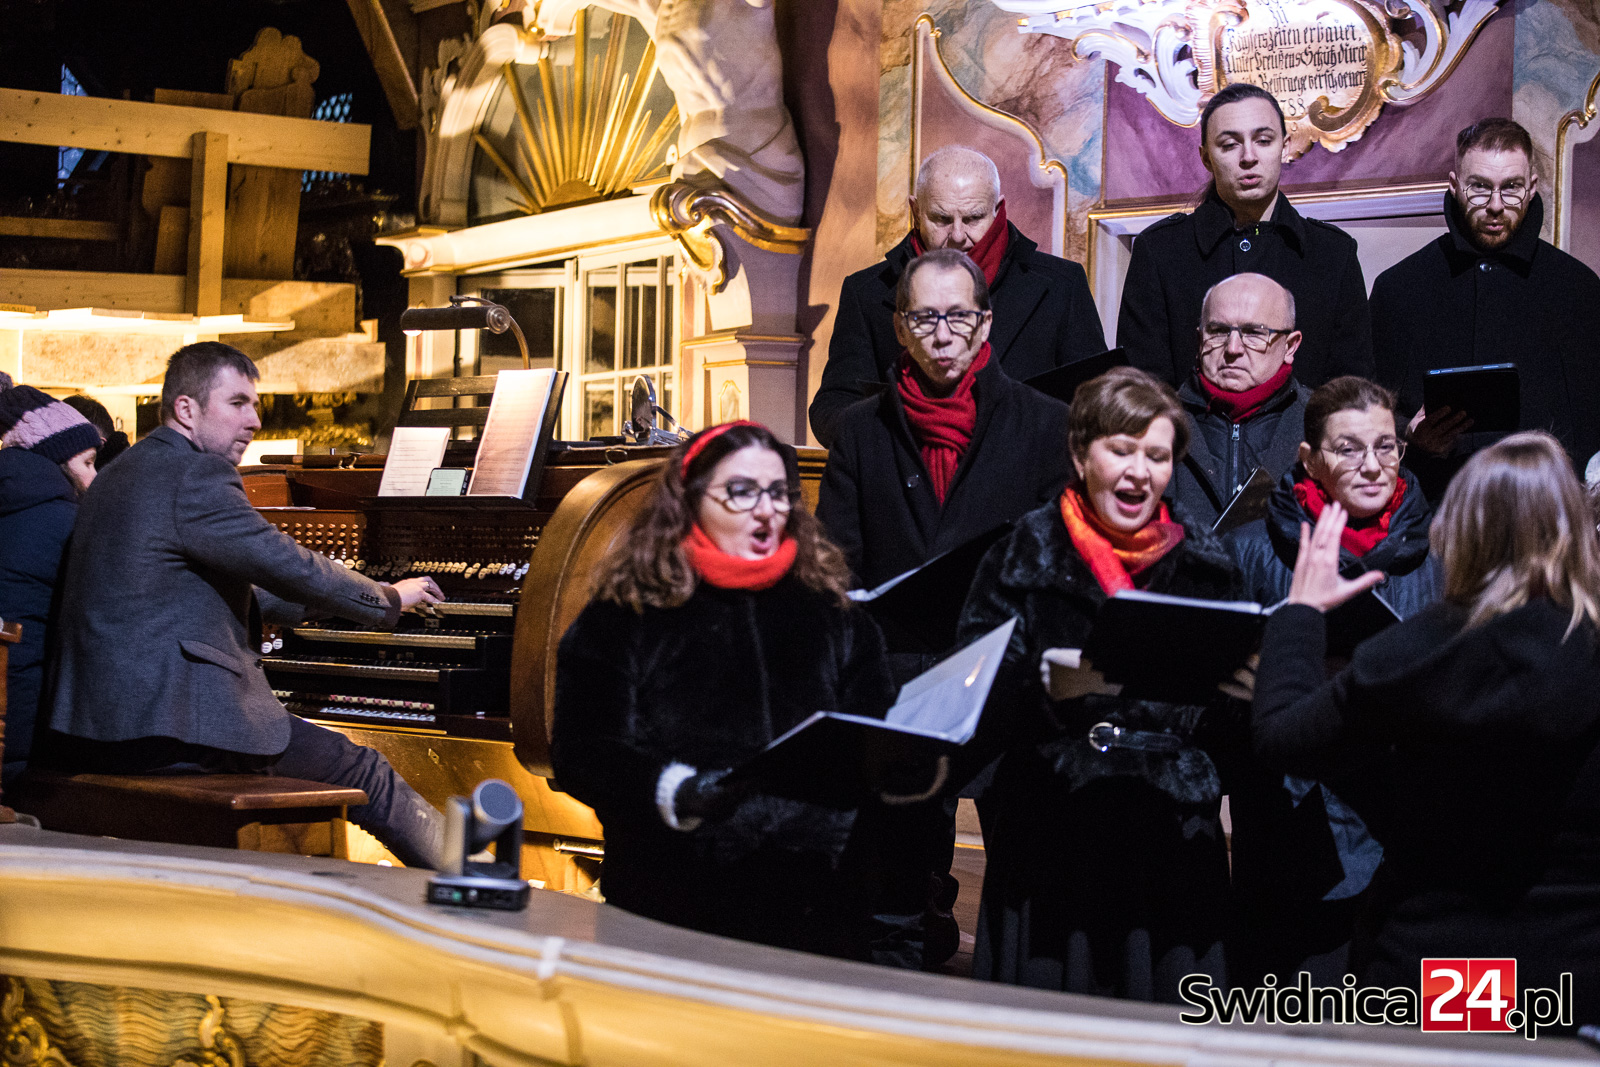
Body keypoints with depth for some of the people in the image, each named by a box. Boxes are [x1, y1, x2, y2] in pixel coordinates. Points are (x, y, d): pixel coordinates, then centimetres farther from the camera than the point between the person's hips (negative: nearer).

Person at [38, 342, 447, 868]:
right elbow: (289, 565, -14)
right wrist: (389, 597, 3)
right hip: (166, 724, -10)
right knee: (364, 774, 1)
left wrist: (316, 600, 31)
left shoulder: (122, 473, 19)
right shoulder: (195, 474, -13)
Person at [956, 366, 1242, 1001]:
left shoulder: (1203, 562, 9)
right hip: (1049, 845, -2)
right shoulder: (1026, 552, 2)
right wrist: (1046, 689, -23)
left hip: (1171, 846, 2)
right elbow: (972, 709, -6)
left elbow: (1222, 726, 12)